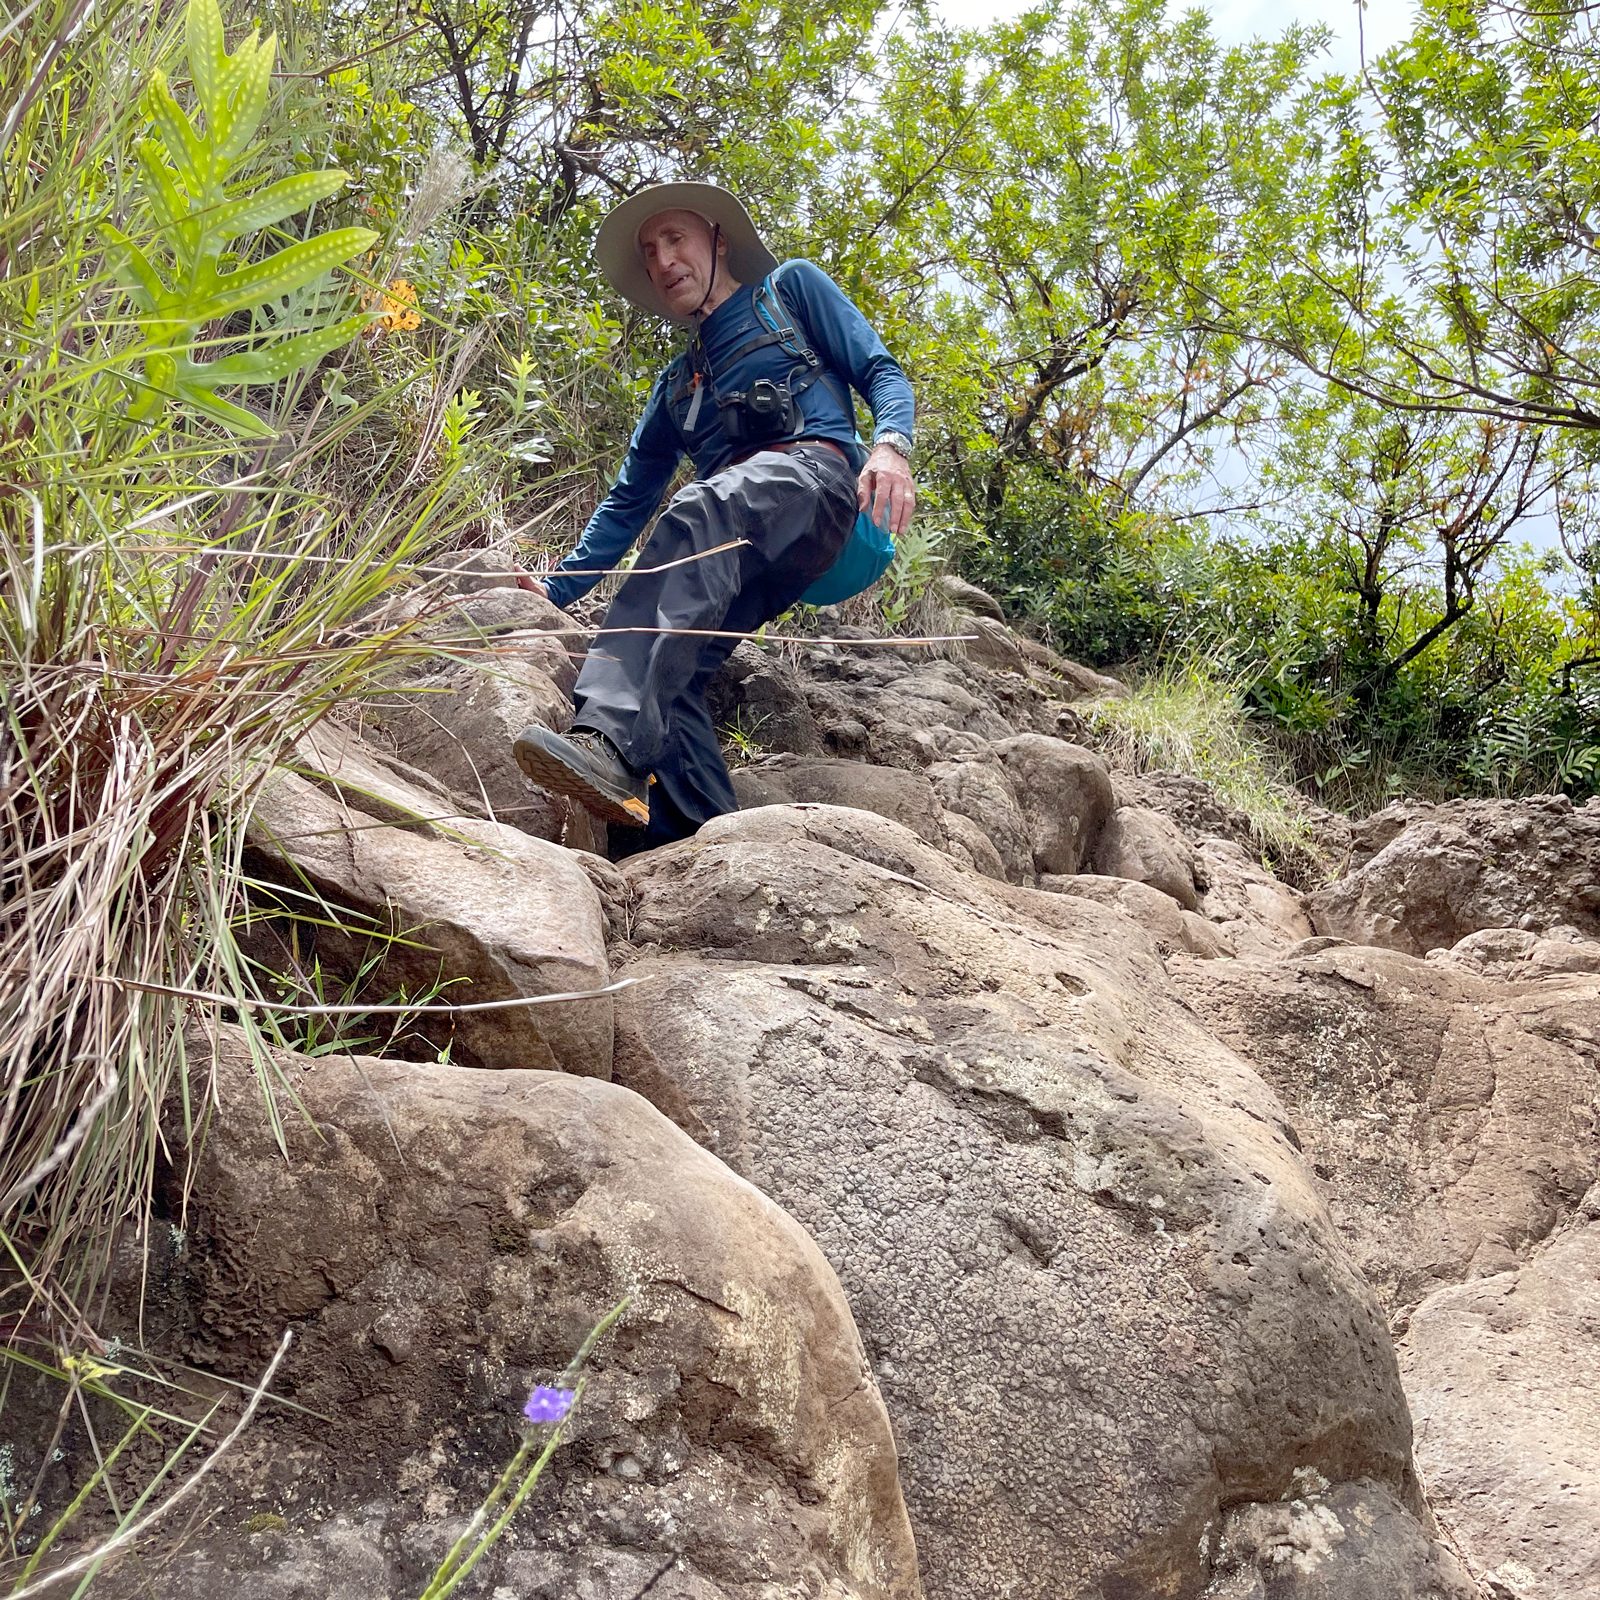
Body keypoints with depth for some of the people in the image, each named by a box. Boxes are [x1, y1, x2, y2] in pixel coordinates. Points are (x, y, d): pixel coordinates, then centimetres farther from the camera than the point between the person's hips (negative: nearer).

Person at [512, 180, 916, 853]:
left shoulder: (792, 287, 23)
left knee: (694, 516, -37)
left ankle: (611, 741, -54)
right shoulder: (677, 385, 35)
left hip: (815, 475, -5)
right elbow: (626, 504, 32)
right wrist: (555, 591, 20)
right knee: (669, 662, -25)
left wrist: (891, 445, -12)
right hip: (746, 557, 5)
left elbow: (880, 371, 11)